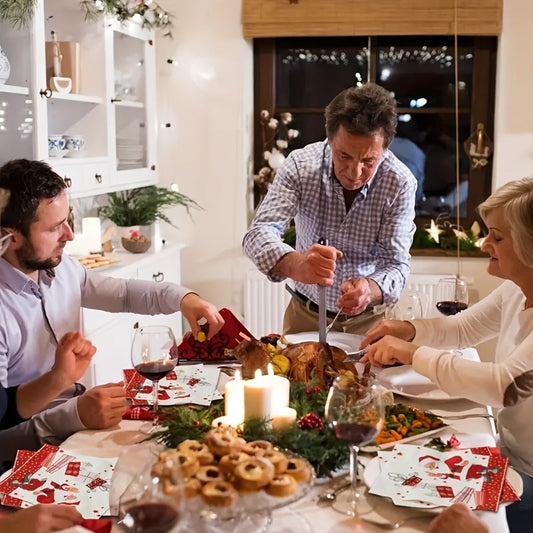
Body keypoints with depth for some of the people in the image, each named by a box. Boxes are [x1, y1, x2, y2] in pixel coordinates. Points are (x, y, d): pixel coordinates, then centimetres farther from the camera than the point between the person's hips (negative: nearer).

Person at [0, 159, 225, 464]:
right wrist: (74, 415, -36)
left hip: (78, 412, 7)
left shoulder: (60, 268, -1)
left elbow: (122, 292, 18)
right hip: (31, 448, -7)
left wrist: (183, 297, 1)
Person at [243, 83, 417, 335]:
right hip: (306, 312, -1)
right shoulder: (300, 165, -16)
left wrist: (370, 290, -39)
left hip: (369, 316, 1)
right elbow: (259, 234, -21)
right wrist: (295, 264, -43)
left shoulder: (400, 183, -17)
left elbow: (396, 264, -15)